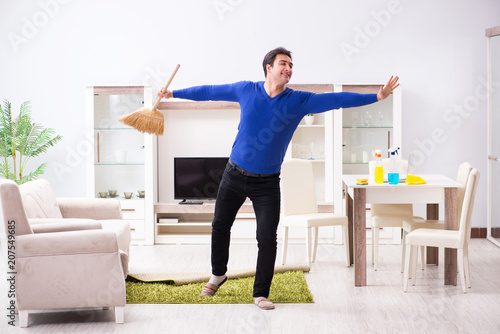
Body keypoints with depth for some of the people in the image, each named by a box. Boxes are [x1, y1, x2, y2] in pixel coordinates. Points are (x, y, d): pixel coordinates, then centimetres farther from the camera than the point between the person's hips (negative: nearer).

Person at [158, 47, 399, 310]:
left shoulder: (299, 101, -6)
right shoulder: (246, 90, -3)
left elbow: (337, 99, -10)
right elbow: (210, 92, 8)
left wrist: (377, 96, -17)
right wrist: (174, 93, 14)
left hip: (268, 183, -1)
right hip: (235, 175, 1)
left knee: (267, 239, -5)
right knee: (220, 226, 14)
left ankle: (261, 294, 11)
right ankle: (218, 274, 39)